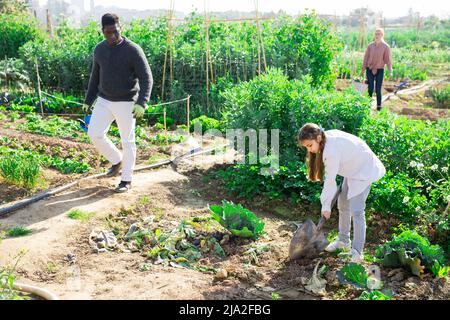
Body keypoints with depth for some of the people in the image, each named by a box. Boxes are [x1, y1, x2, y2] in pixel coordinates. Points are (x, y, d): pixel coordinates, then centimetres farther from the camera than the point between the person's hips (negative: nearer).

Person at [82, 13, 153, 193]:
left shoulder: (133, 50, -16)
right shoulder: (99, 49, 2)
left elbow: (146, 79, -17)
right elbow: (95, 77, 14)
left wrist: (141, 103, -31)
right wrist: (88, 101, 16)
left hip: (126, 103, -5)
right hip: (104, 100, 5)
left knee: (127, 141, 3)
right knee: (95, 134, -3)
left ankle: (126, 179, 19)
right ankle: (117, 161, 23)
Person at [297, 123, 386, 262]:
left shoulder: (331, 151, -34)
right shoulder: (326, 138, -8)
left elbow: (330, 181, -27)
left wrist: (326, 205, -18)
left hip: (363, 170, -10)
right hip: (352, 168, 10)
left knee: (356, 210, -14)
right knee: (342, 205, 15)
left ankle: (357, 252, -8)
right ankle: (343, 240, 30)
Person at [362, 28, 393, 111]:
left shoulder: (386, 47, -3)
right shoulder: (370, 46, 3)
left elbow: (388, 59, -2)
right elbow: (366, 58, 7)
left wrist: (390, 71, -7)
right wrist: (363, 70, 7)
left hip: (380, 70, -2)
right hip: (370, 70, 2)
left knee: (378, 90, -2)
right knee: (370, 89, 2)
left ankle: (379, 107, 7)